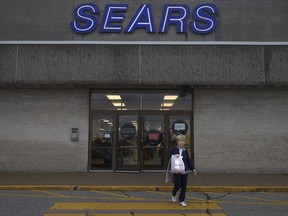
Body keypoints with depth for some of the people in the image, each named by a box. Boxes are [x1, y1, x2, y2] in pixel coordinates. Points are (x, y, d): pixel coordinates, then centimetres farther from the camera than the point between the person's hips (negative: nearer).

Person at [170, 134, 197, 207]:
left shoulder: (185, 151, 7)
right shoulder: (174, 150, -3)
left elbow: (188, 161, 12)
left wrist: (193, 169, 9)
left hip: (185, 171, 3)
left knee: (184, 187, 4)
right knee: (177, 185, -2)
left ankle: (182, 200, 19)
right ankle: (173, 194, 30)